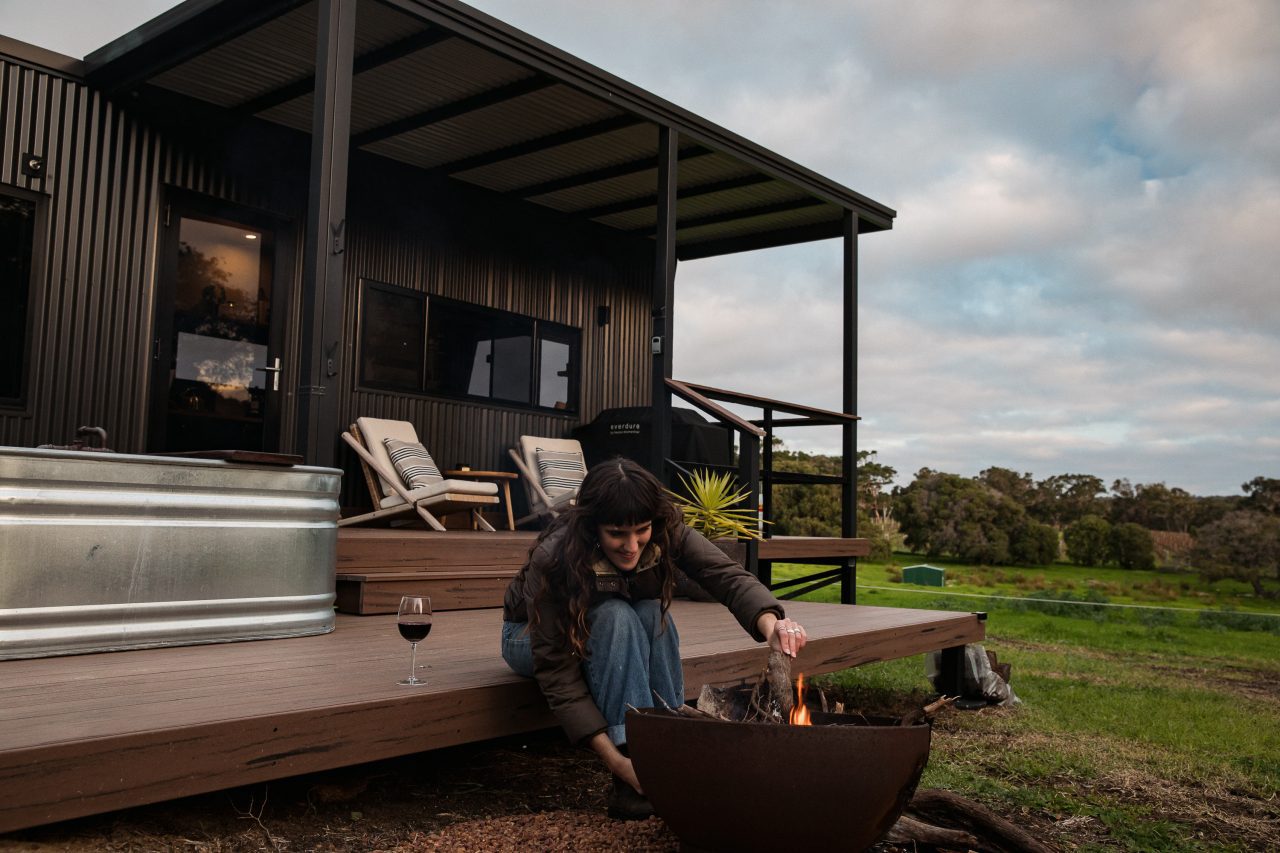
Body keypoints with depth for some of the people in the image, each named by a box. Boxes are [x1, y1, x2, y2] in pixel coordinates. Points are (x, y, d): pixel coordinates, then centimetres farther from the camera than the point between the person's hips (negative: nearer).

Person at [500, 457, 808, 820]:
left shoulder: (666, 533, -25)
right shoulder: (552, 559, -36)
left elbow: (727, 574, -37)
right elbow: (557, 672, -36)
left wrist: (770, 623, -59)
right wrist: (614, 759, -42)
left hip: (610, 635, 4)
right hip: (532, 637, -3)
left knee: (652, 615, -31)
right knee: (616, 617, -35)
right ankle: (633, 781, -32)